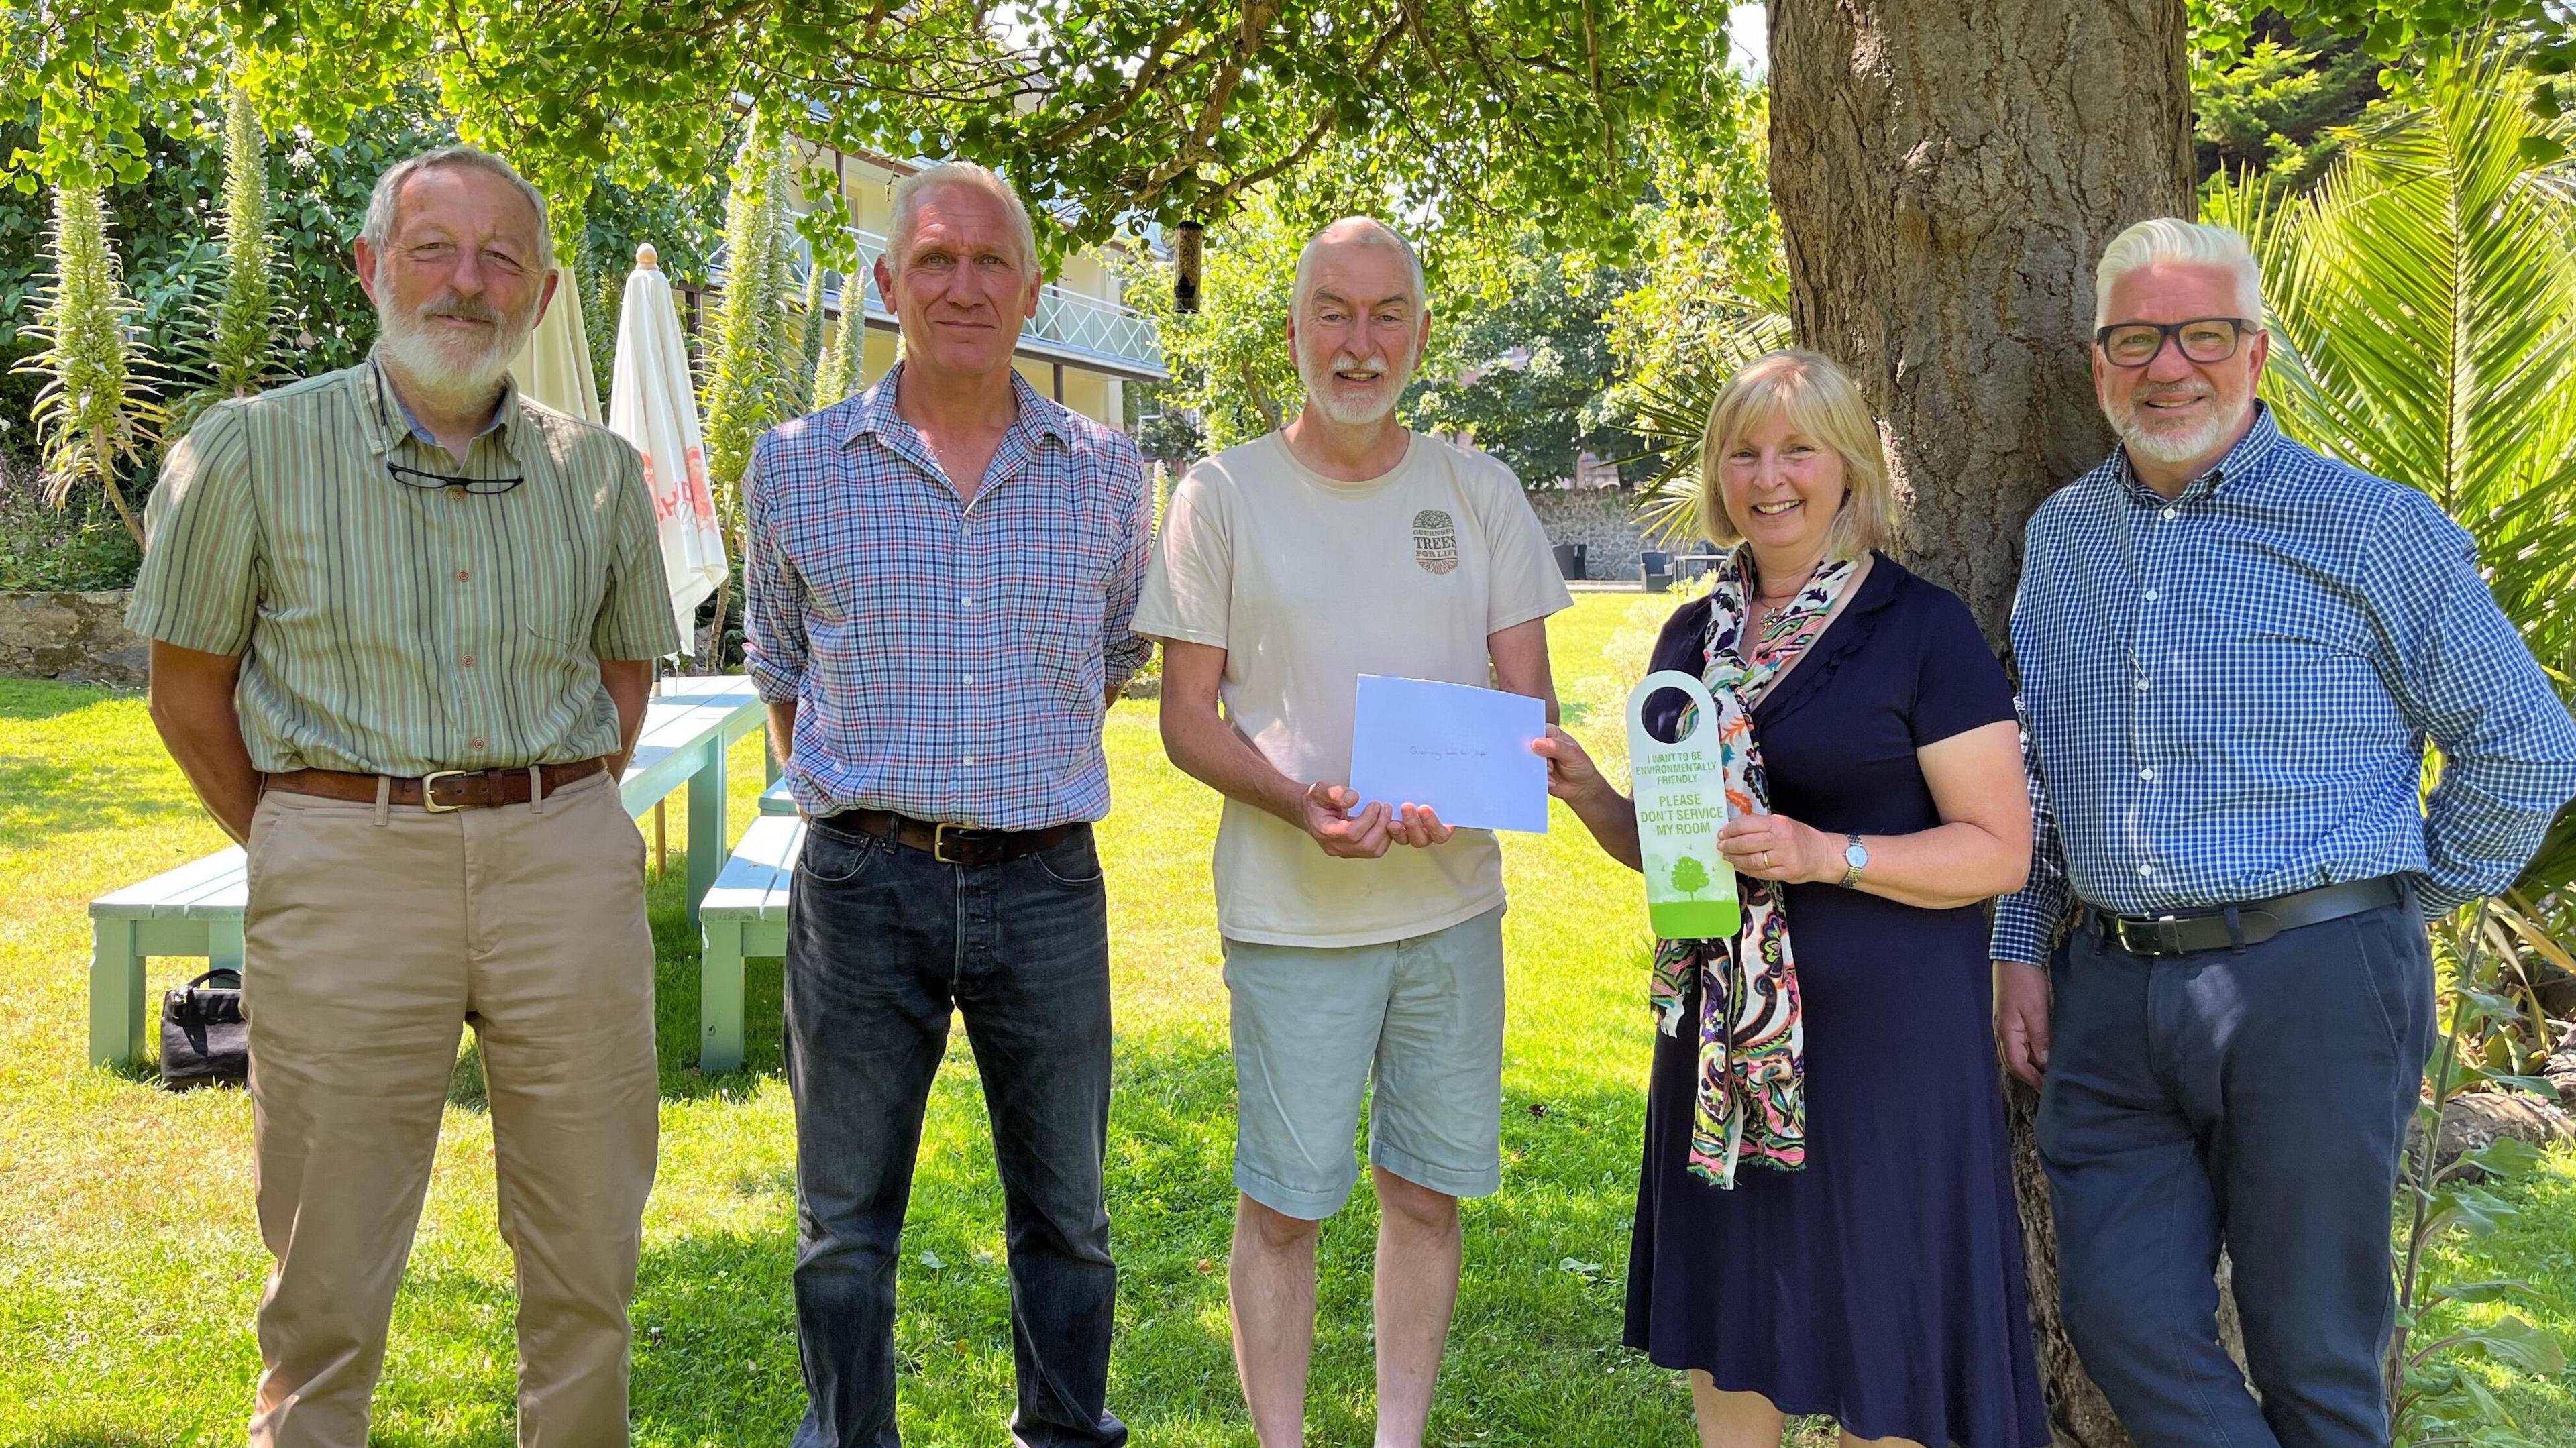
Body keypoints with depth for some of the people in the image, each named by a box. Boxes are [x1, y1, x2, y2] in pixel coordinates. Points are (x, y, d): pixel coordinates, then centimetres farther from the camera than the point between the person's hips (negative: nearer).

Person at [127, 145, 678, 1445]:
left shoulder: (599, 471, 8)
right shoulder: (253, 450, 0)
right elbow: (187, 695, 5)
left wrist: (558, 821, 10)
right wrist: (304, 856, 3)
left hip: (567, 871, 3)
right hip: (345, 881, -2)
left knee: (587, 1261, 9)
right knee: (329, 1277, 4)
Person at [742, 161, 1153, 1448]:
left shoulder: (1108, 474, 4)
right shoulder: (797, 468, 2)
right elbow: (780, 671, 14)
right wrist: (861, 805, 10)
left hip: (1047, 889, 1)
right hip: (861, 888, 0)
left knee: (1065, 1216, 12)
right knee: (845, 1224, 10)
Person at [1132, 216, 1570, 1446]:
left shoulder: (1480, 492, 6)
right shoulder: (1222, 495, -2)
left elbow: (1529, 699, 6)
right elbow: (1186, 719, -1)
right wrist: (1299, 803, -19)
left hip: (1453, 898, 3)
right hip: (1290, 911, -3)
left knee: (1426, 1191, 11)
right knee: (1283, 1203, 3)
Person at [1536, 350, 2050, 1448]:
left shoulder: (1922, 629, -7)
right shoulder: (1695, 635, 10)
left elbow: (1999, 851, -11)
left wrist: (1825, 854, -23)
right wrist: (1588, 793, -2)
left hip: (1881, 1030, -5)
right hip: (1723, 1030, 5)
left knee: (1877, 1350, 3)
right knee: (1724, 1343, 13)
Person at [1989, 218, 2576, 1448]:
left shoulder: (2374, 530, -3)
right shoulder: (2061, 534, 12)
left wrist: (2412, 902, 5)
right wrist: (2021, 946, 12)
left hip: (2310, 988, -4)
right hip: (2110, 991, 4)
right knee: (2123, 1326, 3)